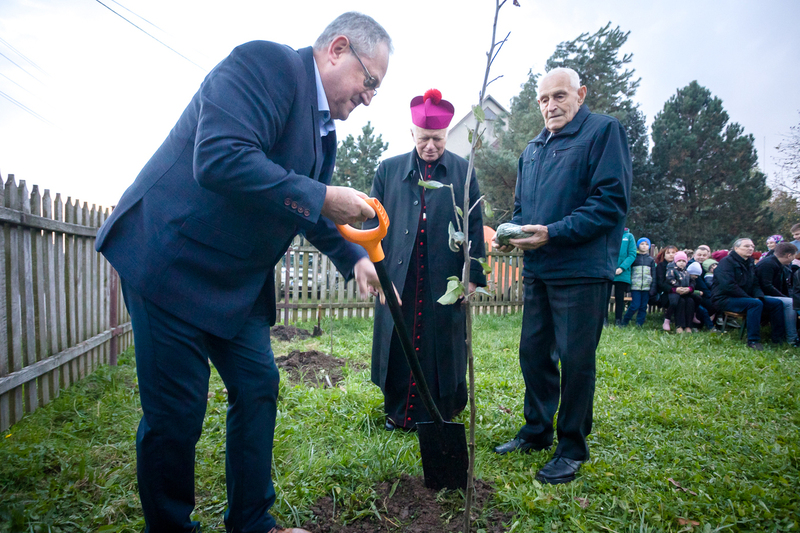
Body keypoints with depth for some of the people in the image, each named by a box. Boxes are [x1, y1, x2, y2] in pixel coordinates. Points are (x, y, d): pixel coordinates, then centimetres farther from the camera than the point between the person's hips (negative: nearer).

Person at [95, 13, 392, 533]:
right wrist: (323, 197, -26)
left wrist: (354, 257, 9)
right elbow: (220, 159, -31)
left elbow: (312, 209, 22)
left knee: (259, 390, 11)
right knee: (177, 413, -1)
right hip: (172, 259, -9)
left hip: (240, 280, 9)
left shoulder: (324, 128, 12)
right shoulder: (265, 62, -16)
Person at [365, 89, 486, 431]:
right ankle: (398, 412, 27)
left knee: (441, 349, 6)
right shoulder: (389, 170, 9)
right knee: (399, 348, 9)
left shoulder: (464, 172, 6)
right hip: (398, 279, 2)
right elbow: (373, 223, 8)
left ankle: (439, 415, 23)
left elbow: (475, 227, 3)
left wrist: (472, 275, -3)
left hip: (444, 282, -1)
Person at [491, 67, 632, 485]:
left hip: (581, 271, -7)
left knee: (575, 360, 1)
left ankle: (572, 449, 18)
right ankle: (537, 432, 30)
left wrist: (552, 233, -20)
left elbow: (611, 202, -14)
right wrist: (513, 233, 0)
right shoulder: (533, 149, 18)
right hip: (537, 269, 7)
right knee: (533, 353, 13)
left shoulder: (604, 131, -4)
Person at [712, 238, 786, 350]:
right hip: (725, 299, -9)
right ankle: (753, 340, -29)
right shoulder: (727, 261, -12)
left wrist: (759, 296, -6)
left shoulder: (750, 263, 16)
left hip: (745, 298, 9)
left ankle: (778, 337, 4)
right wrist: (750, 298, -19)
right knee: (755, 304, -32)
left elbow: (755, 284, 16)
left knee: (776, 304, -1)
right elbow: (728, 285, -23)